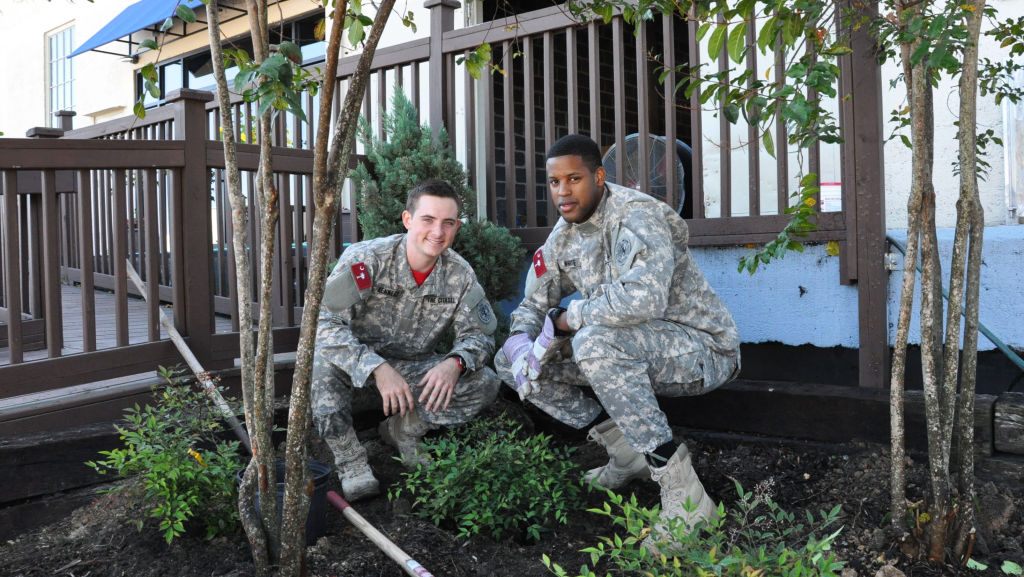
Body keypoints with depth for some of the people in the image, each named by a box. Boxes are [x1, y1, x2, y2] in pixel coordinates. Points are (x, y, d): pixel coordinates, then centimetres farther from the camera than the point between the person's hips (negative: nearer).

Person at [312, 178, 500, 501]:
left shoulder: (460, 275, -9)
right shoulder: (366, 258, -21)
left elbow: (478, 335, -2)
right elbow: (324, 321, -28)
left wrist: (454, 363, -27)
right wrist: (378, 368, -38)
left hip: (413, 368, 4)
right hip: (358, 364, -3)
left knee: (485, 384, -15)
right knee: (324, 359, -37)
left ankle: (403, 430, 6)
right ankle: (350, 460, -18)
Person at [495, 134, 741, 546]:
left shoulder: (636, 218, -21)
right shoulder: (564, 234, 5)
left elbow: (643, 297, -40)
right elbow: (533, 304, 12)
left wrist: (566, 318, -25)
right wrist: (520, 339, -12)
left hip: (703, 349, -8)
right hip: (630, 348, 9)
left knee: (595, 342, -39)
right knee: (510, 361, 1)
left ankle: (683, 493, -29)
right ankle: (627, 452, 6)